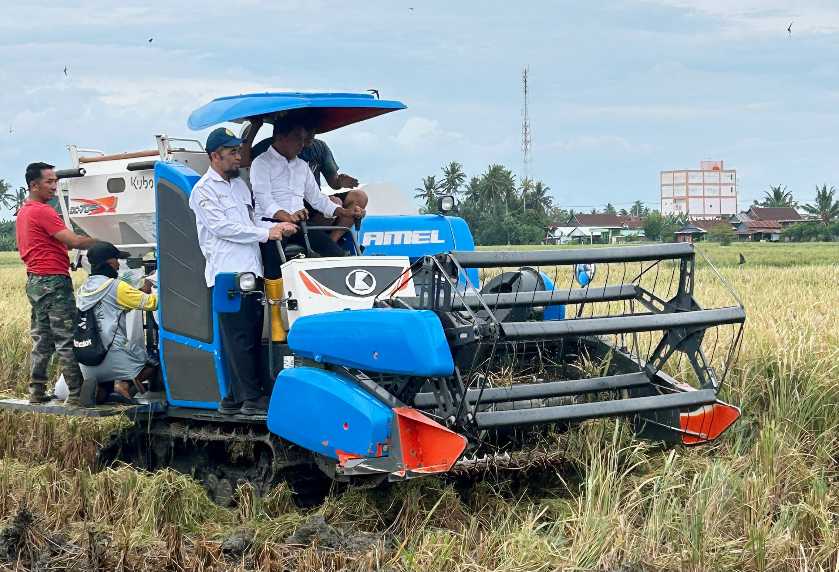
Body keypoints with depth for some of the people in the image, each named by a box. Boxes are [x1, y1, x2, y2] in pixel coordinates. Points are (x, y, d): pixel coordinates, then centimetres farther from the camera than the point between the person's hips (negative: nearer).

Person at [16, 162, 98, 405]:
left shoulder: (24, 211, 16)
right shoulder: (42, 211, -15)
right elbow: (74, 241, -20)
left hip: (35, 281, 10)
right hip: (53, 281, -10)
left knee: (42, 340, 13)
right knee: (66, 340, -8)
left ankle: (36, 392, 14)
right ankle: (76, 394, -8)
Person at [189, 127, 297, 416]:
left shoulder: (239, 185, 22)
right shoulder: (204, 190, -3)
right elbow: (222, 228, -12)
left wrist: (277, 227, 8)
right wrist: (265, 233, -11)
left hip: (250, 271, 8)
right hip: (227, 273, -8)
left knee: (251, 336, 8)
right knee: (239, 338, -7)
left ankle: (234, 398, 15)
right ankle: (251, 398, -5)